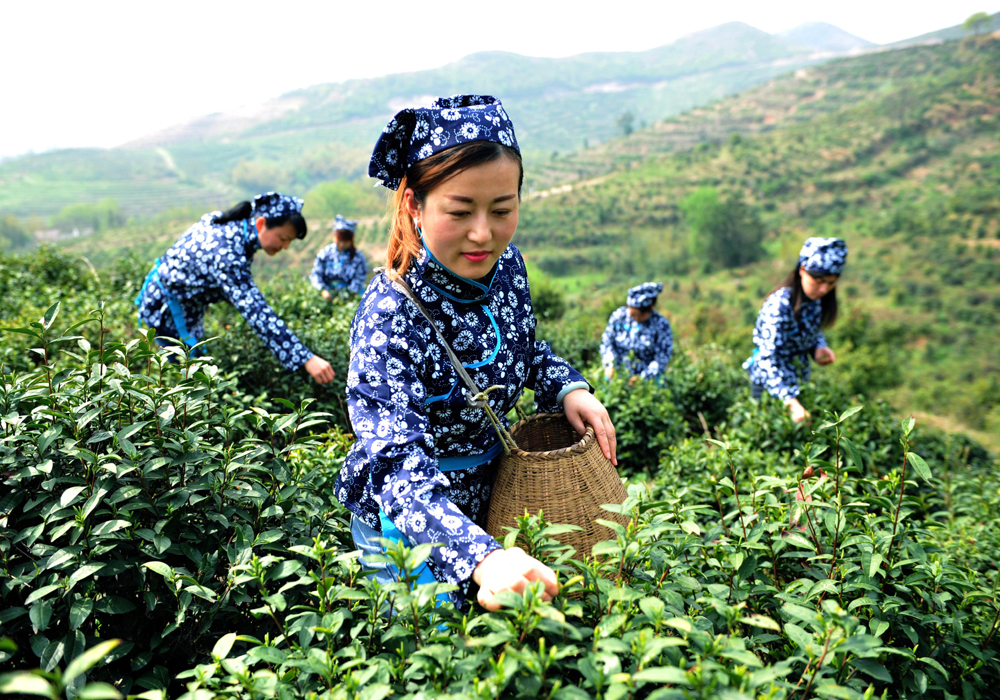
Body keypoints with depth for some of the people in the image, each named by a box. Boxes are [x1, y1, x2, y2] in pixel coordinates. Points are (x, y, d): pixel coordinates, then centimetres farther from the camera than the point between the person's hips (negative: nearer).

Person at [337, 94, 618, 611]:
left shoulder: (504, 265, -12)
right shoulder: (389, 320, -32)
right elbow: (397, 468, -41)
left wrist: (568, 387, -11)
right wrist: (481, 557, -57)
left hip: (490, 500, 6)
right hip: (410, 529, -6)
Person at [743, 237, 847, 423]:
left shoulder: (815, 299, -6)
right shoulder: (780, 305, -29)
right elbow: (768, 358, -35)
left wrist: (819, 348, -10)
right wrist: (791, 402, -45)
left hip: (799, 380, 7)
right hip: (769, 384, -7)